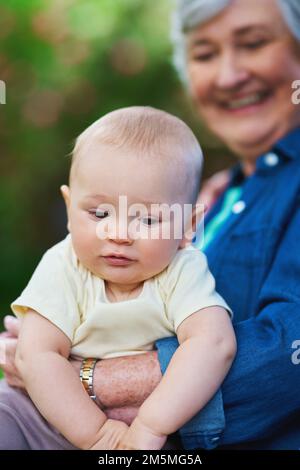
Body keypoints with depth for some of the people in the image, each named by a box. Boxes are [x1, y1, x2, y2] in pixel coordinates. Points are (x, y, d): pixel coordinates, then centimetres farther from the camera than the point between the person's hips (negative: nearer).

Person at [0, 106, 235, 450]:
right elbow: (36, 355, -20)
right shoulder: (63, 268, -12)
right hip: (64, 419, 2)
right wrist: (92, 432, -27)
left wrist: (152, 426, -36)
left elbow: (215, 344, -29)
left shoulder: (183, 272, -14)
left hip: (163, 424, -1)